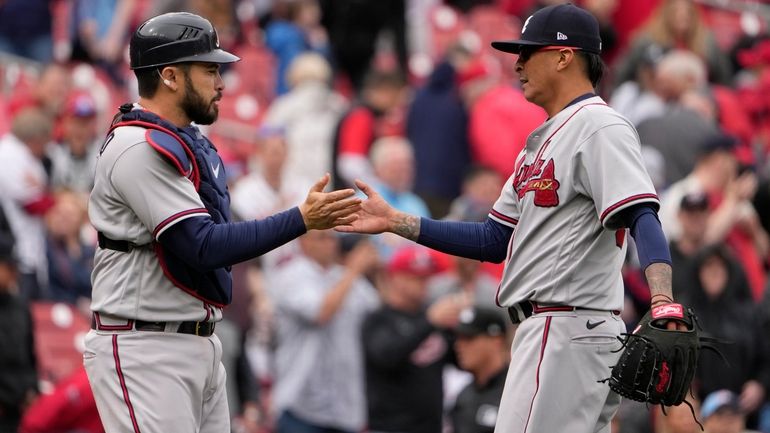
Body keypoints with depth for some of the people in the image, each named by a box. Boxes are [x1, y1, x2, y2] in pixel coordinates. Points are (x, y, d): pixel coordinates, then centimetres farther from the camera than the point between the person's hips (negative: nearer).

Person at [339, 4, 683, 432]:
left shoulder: (600, 127, -9)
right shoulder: (542, 141, 21)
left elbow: (642, 219, -23)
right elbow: (494, 241, 21)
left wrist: (662, 301, -39)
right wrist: (395, 221, 17)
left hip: (570, 331, -10)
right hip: (546, 331, 10)